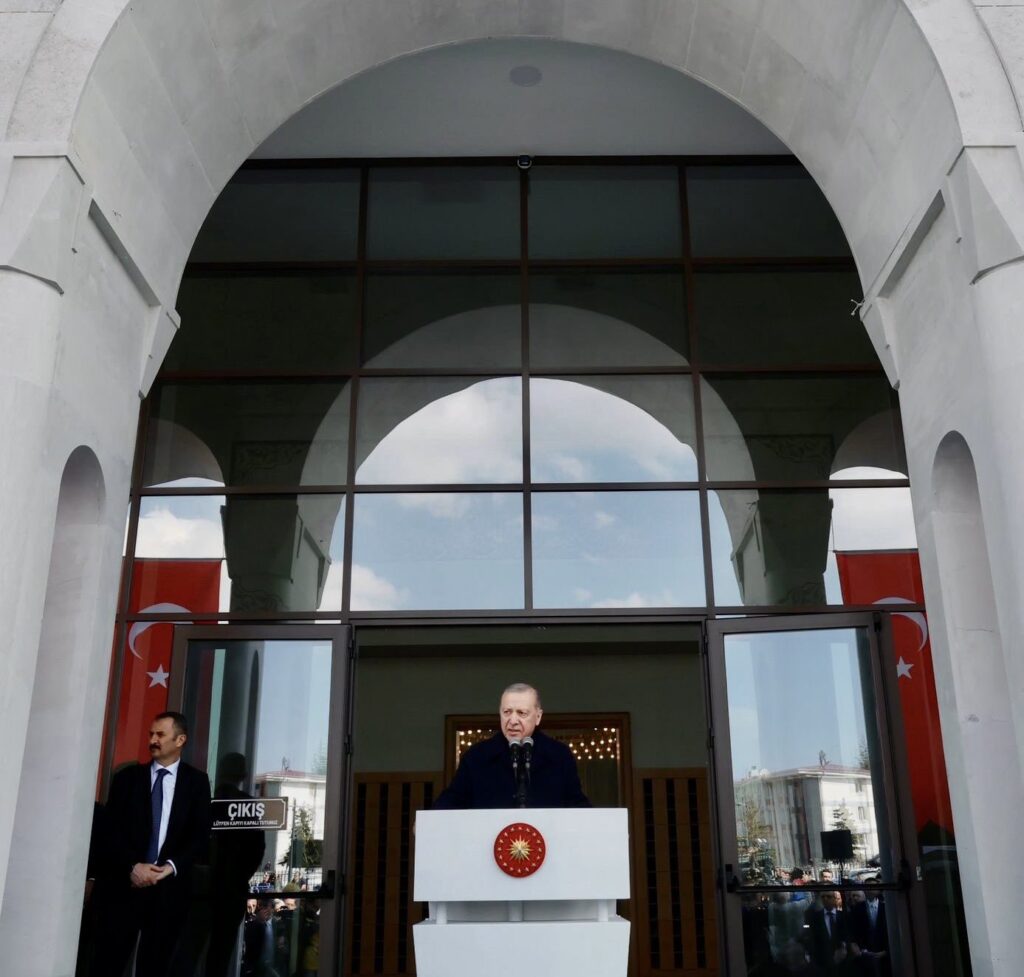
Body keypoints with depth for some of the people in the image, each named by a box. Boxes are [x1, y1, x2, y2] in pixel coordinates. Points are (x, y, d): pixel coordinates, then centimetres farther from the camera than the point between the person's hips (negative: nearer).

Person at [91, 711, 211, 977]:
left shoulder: (196, 781, 7)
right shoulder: (127, 777, 9)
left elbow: (200, 835, 2)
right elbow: (112, 828, 2)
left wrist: (171, 867, -11)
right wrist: (133, 866, -12)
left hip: (169, 887, 0)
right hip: (124, 883, 0)